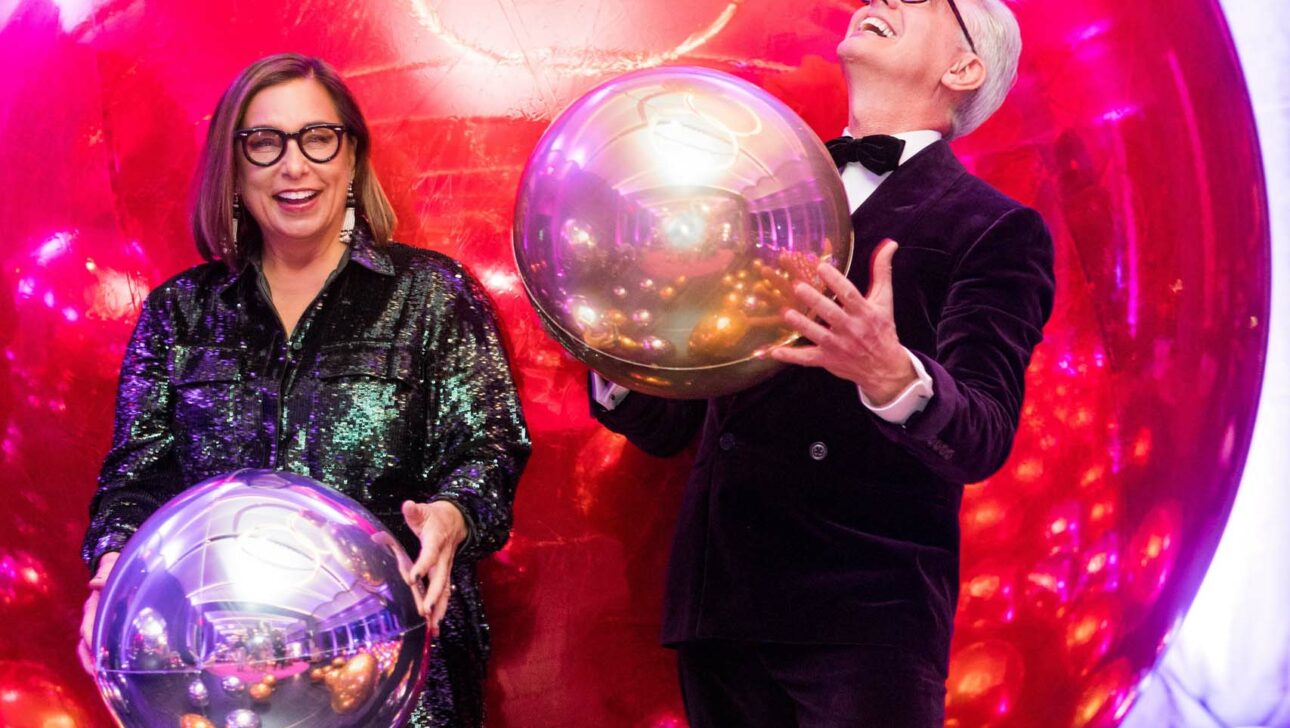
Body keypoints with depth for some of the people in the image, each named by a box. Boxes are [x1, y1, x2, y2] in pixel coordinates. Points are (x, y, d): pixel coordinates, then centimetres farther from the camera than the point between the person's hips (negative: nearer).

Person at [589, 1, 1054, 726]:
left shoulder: (996, 230, 2)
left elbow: (983, 438, -12)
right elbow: (675, 423, 16)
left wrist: (891, 374, -32)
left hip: (868, 611, -4)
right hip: (721, 607, 5)